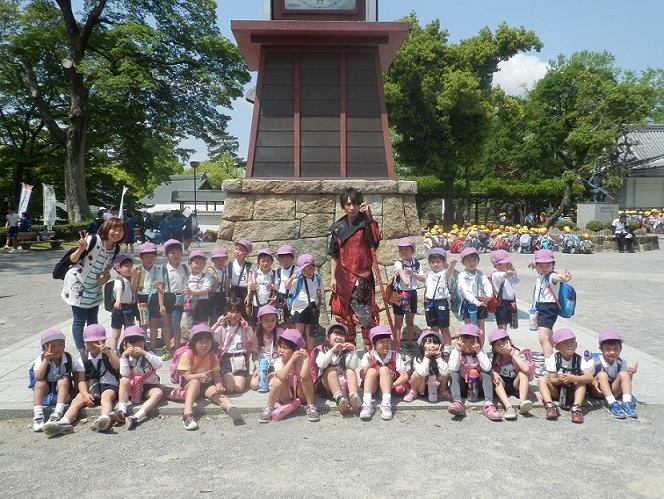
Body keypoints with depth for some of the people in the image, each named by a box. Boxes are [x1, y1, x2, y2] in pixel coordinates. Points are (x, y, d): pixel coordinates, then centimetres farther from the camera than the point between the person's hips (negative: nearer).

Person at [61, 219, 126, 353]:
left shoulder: (116, 248, -6)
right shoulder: (93, 240, -25)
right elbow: (73, 260, -22)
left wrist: (106, 276, -10)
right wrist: (81, 249, -41)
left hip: (94, 287, 6)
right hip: (77, 284, -6)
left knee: (93, 321, 14)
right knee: (79, 321, -5)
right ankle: (82, 352, 0)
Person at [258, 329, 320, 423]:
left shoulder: (301, 360, -19)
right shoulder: (278, 361, -16)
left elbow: (304, 375, -40)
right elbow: (282, 377, -38)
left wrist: (307, 358, -40)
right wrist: (292, 359, -41)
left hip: (300, 394, 0)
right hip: (285, 395, 0)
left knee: (305, 378, -29)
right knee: (279, 380, -30)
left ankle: (310, 407, -18)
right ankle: (269, 409, -16)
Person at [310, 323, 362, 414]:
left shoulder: (346, 351, 8)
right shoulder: (321, 350, 1)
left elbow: (354, 366, -9)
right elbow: (321, 365, -21)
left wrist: (353, 351, -18)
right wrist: (332, 350, -28)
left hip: (343, 384, 3)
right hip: (325, 386, -2)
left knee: (351, 371, -19)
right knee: (331, 370, -27)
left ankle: (353, 396, -44)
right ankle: (339, 398, -51)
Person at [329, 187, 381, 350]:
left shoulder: (365, 223, -3)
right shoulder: (338, 227, 8)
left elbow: (376, 240, -23)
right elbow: (334, 255, 12)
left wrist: (369, 216, -26)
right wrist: (333, 277, 5)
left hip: (362, 277, -4)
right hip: (343, 278, 5)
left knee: (365, 315, -9)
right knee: (345, 316, 13)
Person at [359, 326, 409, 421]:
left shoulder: (395, 356, -5)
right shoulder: (368, 356, -3)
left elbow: (405, 376, -10)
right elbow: (362, 376, -11)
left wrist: (391, 385, -23)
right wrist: (369, 364, -27)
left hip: (391, 388, -1)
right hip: (373, 388, 1)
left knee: (384, 369, -27)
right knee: (371, 371, -27)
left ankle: (386, 403, -39)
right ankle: (366, 404, -38)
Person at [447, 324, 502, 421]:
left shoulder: (480, 353, -4)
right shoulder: (456, 352, -6)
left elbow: (487, 368, -24)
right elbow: (453, 369, -24)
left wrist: (479, 352, -25)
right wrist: (457, 351, -26)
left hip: (477, 387, 1)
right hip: (462, 386, -1)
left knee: (486, 373, -24)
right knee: (453, 374, -27)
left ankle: (488, 405, -39)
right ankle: (457, 403, -47)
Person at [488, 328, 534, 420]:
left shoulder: (518, 354, -13)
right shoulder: (494, 357, -6)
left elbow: (526, 369, -30)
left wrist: (512, 354, -29)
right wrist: (493, 373, -31)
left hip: (515, 384, -1)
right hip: (502, 386, 1)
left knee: (523, 373, -27)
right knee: (496, 379, -30)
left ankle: (522, 402, -41)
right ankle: (508, 407, -46)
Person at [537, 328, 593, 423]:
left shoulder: (579, 360, -12)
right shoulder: (553, 359, -12)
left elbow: (590, 378, -27)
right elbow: (552, 380, -15)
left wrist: (573, 378, -43)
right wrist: (559, 380, -38)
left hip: (572, 392, 0)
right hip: (556, 391, 0)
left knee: (582, 381, -28)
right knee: (541, 380, -24)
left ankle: (576, 408, -38)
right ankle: (549, 405, -40)